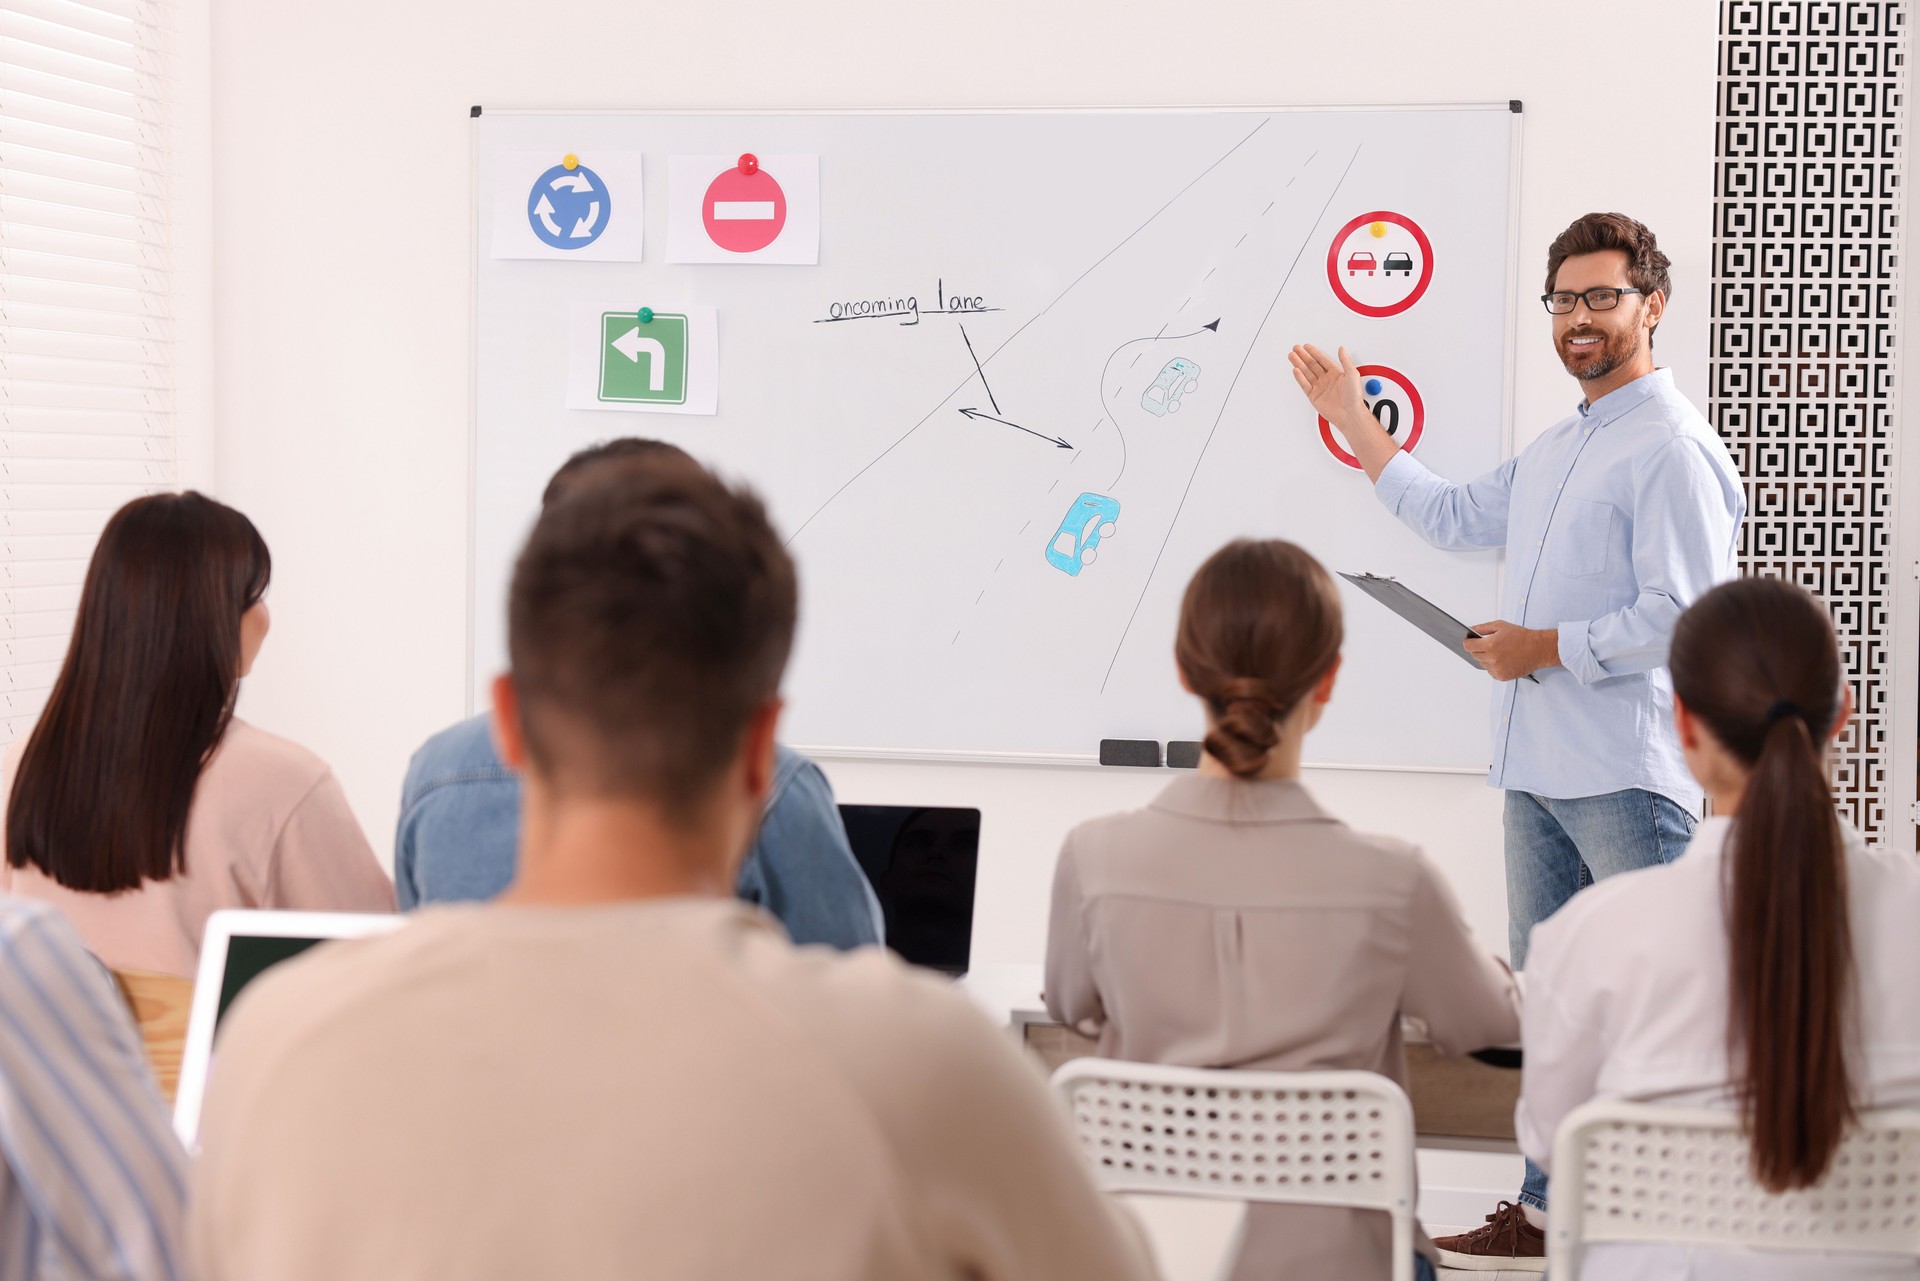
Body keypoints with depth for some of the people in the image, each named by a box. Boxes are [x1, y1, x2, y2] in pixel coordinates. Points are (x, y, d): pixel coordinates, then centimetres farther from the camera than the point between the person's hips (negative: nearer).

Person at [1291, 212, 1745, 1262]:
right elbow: (1453, 517, 30)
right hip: (1538, 769, 10)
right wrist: (1353, 422, 30)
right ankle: (1550, 1209, 23)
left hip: (1630, 777, -10)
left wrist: (1546, 647, -12)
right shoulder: (1554, 450, 19)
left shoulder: (1673, 449, -11)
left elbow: (1683, 613, -19)